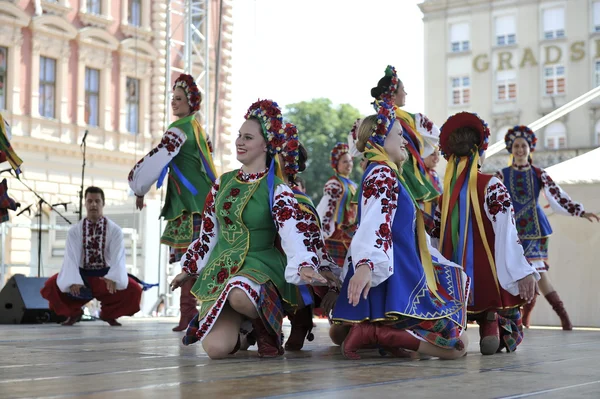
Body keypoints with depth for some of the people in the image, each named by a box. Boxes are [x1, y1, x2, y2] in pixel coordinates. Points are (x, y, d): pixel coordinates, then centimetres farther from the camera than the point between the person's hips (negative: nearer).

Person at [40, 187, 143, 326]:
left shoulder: (115, 230, -8)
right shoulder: (74, 231, -6)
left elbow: (118, 258, -17)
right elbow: (71, 258, -16)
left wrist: (113, 278, -38)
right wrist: (73, 281, -35)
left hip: (105, 274, 0)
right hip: (81, 273, 1)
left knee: (134, 290, -24)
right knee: (50, 286, -22)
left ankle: (109, 314, 7)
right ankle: (73, 312, 7)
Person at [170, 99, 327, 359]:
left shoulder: (277, 190, -7)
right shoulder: (223, 183, 8)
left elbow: (292, 235, -22)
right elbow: (208, 233, 18)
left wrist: (304, 267, -41)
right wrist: (188, 268, 23)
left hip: (260, 264, -4)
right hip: (221, 268, 4)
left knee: (239, 295, -42)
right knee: (216, 348, -16)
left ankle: (265, 327, -7)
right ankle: (239, 325, 20)